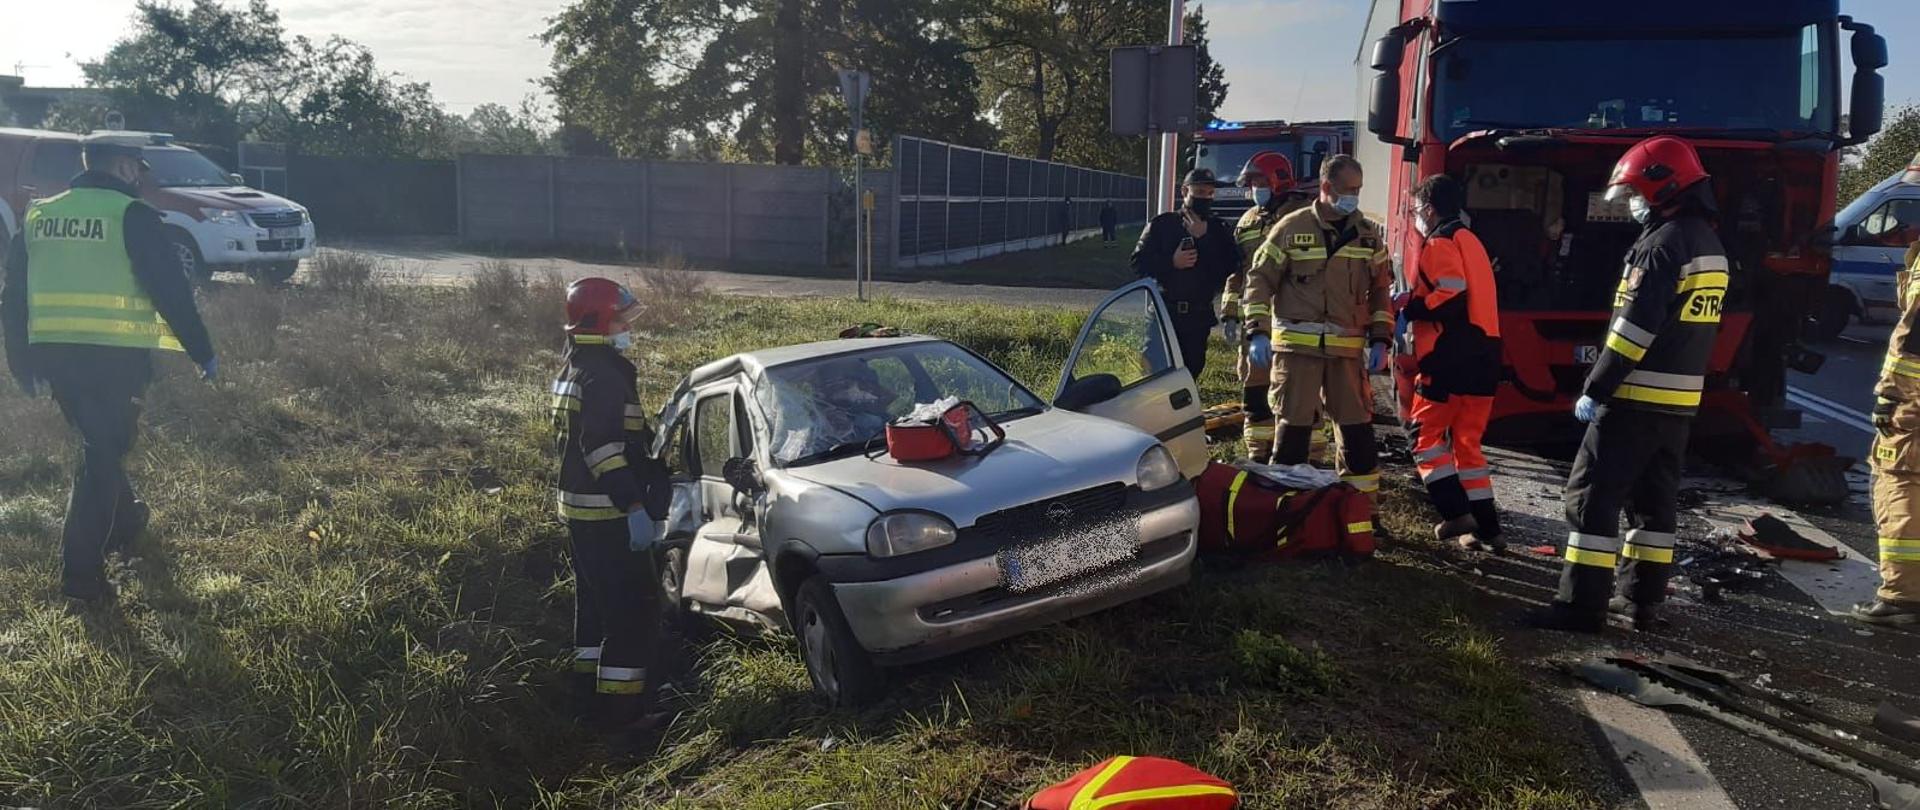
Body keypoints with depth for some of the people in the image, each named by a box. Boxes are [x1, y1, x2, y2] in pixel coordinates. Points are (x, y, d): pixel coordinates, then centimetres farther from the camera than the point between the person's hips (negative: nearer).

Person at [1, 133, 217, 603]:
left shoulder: (39, 216, 12)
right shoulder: (132, 215, -7)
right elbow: (171, 290, -11)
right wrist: (203, 352, -4)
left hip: (54, 354, 6)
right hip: (113, 357, -6)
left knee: (100, 444, 25)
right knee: (103, 455, 1)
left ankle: (124, 522, 43)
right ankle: (81, 573, 0)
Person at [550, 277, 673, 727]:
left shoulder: (574, 368, 15)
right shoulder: (603, 373, -18)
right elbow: (605, 449, -26)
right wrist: (635, 508, -28)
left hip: (582, 508, 11)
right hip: (607, 513, -11)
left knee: (596, 603, 18)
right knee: (634, 609, -6)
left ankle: (591, 693, 28)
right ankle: (620, 707, -3)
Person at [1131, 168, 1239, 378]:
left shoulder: (1219, 230, 9)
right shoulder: (1161, 224, 4)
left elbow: (1229, 269, -5)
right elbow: (1139, 262, -1)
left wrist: (1203, 238, -11)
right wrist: (1171, 262, -15)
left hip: (1199, 319, 2)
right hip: (1164, 313, -2)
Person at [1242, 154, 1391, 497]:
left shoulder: (1368, 233, 9)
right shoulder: (1292, 228, -1)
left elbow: (1380, 288, 15)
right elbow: (1260, 279, 0)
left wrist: (1379, 339, 8)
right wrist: (1257, 333, -8)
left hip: (1347, 347, 3)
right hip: (1296, 345, -3)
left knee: (1357, 425, 4)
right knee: (1294, 424, 0)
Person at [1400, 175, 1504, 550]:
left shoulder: (1440, 242, -7)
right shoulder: (1470, 240, 22)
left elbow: (1452, 294, -21)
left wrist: (1408, 310, -9)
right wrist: (1416, 305, 15)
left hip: (1451, 357, -9)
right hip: (1483, 356, 9)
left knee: (1425, 433, 0)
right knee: (1467, 441, 13)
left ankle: (1456, 512, -8)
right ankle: (1487, 527, 11)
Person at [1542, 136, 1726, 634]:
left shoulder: (1664, 242, -16)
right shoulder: (1710, 245, 14)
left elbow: (1636, 326, -22)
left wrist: (1595, 389, -18)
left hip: (1637, 397, -9)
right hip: (1681, 399, 9)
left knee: (1593, 495, -6)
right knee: (1654, 498, 15)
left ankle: (1582, 605, -6)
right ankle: (1643, 600, 21)